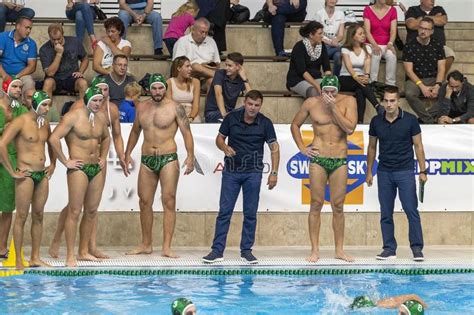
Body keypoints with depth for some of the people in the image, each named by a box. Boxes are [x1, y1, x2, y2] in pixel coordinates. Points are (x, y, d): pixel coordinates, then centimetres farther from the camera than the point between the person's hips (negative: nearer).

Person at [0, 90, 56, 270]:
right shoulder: (20, 122, -11)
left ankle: (35, 258, 14)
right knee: (21, 216, -4)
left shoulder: (45, 124, 11)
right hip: (26, 174, -7)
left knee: (38, 215, 8)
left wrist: (53, 164, 20)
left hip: (42, 174, 7)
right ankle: (18, 260, -1)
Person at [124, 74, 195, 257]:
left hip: (168, 159, -5)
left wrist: (190, 156, -17)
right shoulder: (142, 108, 10)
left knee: (169, 201, -8)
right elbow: (135, 131, 23)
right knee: (145, 202, 6)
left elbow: (186, 132, -7)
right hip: (147, 160, 5)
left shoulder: (175, 108, -3)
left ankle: (166, 247, -10)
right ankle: (146, 244, 16)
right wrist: (127, 154, 19)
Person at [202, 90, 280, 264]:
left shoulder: (265, 123, -5)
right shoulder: (231, 118, -3)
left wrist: (274, 173, -8)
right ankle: (217, 250, -1)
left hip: (253, 172, 0)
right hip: (231, 171, 0)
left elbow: (274, 148, -1)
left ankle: (246, 250, 12)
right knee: (224, 211, -2)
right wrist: (225, 148, -18)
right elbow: (219, 138, 5)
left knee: (250, 213, 4)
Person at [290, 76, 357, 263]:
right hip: (318, 159, 0)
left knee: (338, 206, 3)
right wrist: (301, 148, 4)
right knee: (316, 204, -1)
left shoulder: (348, 101, 0)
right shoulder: (311, 103, 2)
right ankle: (315, 250, 2)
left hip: (340, 160, 0)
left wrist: (334, 107, -14)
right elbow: (295, 125, 14)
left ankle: (339, 250, 9)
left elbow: (350, 128, -11)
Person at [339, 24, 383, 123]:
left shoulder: (367, 48, 8)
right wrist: (356, 77, -39)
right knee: (361, 84, -37)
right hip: (346, 79, -3)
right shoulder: (345, 49, -1)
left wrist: (366, 76, -35)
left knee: (360, 91, -35)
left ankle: (360, 121, -49)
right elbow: (348, 66, -18)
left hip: (360, 77, 3)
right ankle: (378, 107, -53)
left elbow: (367, 64, -11)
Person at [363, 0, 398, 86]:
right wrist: (375, 45, -25)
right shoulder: (368, 10, -1)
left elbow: (393, 31, -5)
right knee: (375, 56, -35)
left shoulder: (392, 10, 3)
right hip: (372, 44, -1)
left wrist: (390, 43, -25)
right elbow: (367, 31, -9)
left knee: (392, 55, -31)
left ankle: (390, 85, -25)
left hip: (387, 44, 1)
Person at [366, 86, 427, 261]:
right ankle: (389, 249, 10)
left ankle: (417, 248, -2)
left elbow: (418, 146, 1)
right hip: (384, 172, 3)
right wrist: (369, 171, 13)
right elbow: (372, 147, 14)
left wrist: (423, 171, -4)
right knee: (386, 213, 4)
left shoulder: (410, 120, -3)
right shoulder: (376, 122, 5)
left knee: (411, 210, -7)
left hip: (405, 171, -3)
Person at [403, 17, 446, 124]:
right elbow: (409, 70, -5)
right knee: (409, 94, -36)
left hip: (433, 79, 2)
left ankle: (423, 118, -17)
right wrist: (422, 86, -17)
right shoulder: (409, 46, -1)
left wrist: (437, 85, -16)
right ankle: (429, 121, -29)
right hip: (415, 79, -2)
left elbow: (441, 69, 3)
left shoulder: (437, 46, 7)